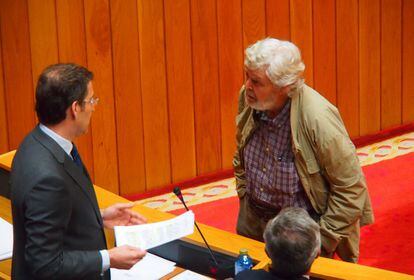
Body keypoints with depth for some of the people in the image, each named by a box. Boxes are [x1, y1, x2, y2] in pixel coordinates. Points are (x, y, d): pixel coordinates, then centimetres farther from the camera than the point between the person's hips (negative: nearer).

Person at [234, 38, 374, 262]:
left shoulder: (318, 119, -28)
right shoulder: (248, 98, -10)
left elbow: (351, 189, -19)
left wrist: (320, 240, -17)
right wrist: (244, 195, 10)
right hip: (252, 219, 6)